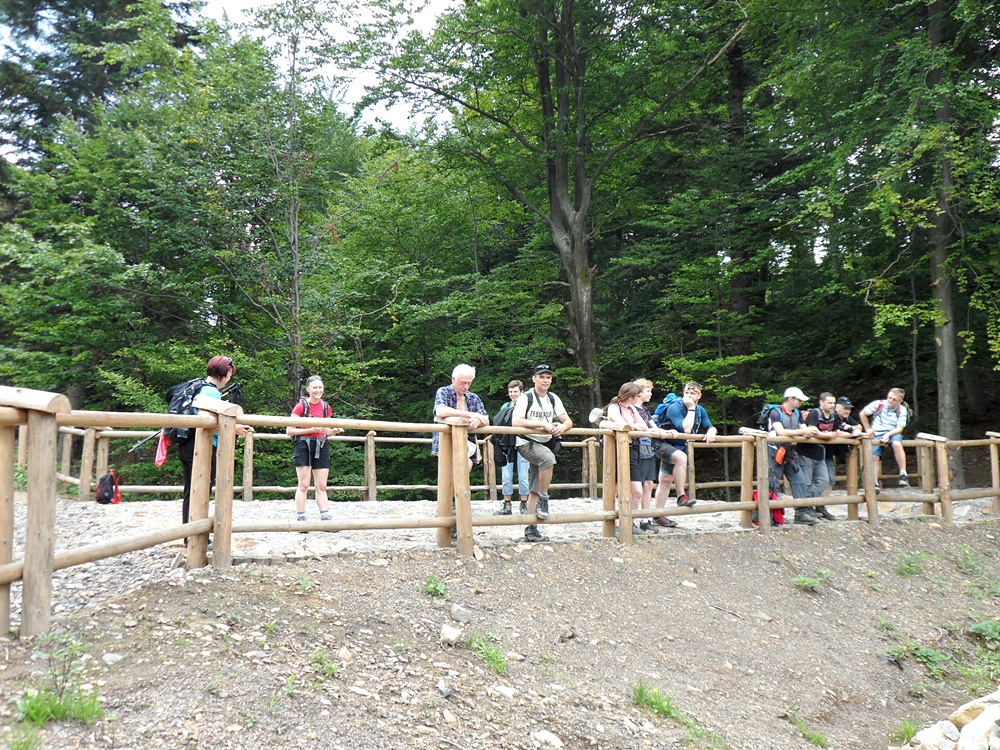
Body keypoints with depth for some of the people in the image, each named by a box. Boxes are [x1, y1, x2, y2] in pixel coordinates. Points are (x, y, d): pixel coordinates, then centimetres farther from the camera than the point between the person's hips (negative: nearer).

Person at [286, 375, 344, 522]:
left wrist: (334, 431, -6)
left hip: (321, 446, 5)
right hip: (303, 445, -5)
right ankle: (300, 519, 1)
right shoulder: (301, 406, -7)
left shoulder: (326, 407, 8)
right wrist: (311, 430, -18)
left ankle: (325, 518, 6)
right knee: (304, 485, -5)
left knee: (322, 486, 5)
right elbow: (289, 430, -9)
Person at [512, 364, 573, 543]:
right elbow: (516, 422, -23)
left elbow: (568, 421, 6)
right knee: (548, 458, -35)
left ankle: (531, 529, 10)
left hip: (544, 444, 6)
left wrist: (562, 427, -18)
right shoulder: (526, 397, -10)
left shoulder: (553, 399, 9)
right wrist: (543, 424, -27)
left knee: (534, 490, 6)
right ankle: (543, 500, -19)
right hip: (526, 442, -6)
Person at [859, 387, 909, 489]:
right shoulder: (878, 404, -3)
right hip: (877, 434, 1)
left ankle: (903, 474, -33)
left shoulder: (901, 411, -1)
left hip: (893, 433, -1)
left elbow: (899, 428, -5)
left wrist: (888, 434, -22)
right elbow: (862, 414, 7)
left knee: (897, 443, -35)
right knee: (874, 456, -16)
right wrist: (868, 429, 7)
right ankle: (875, 483, -9)